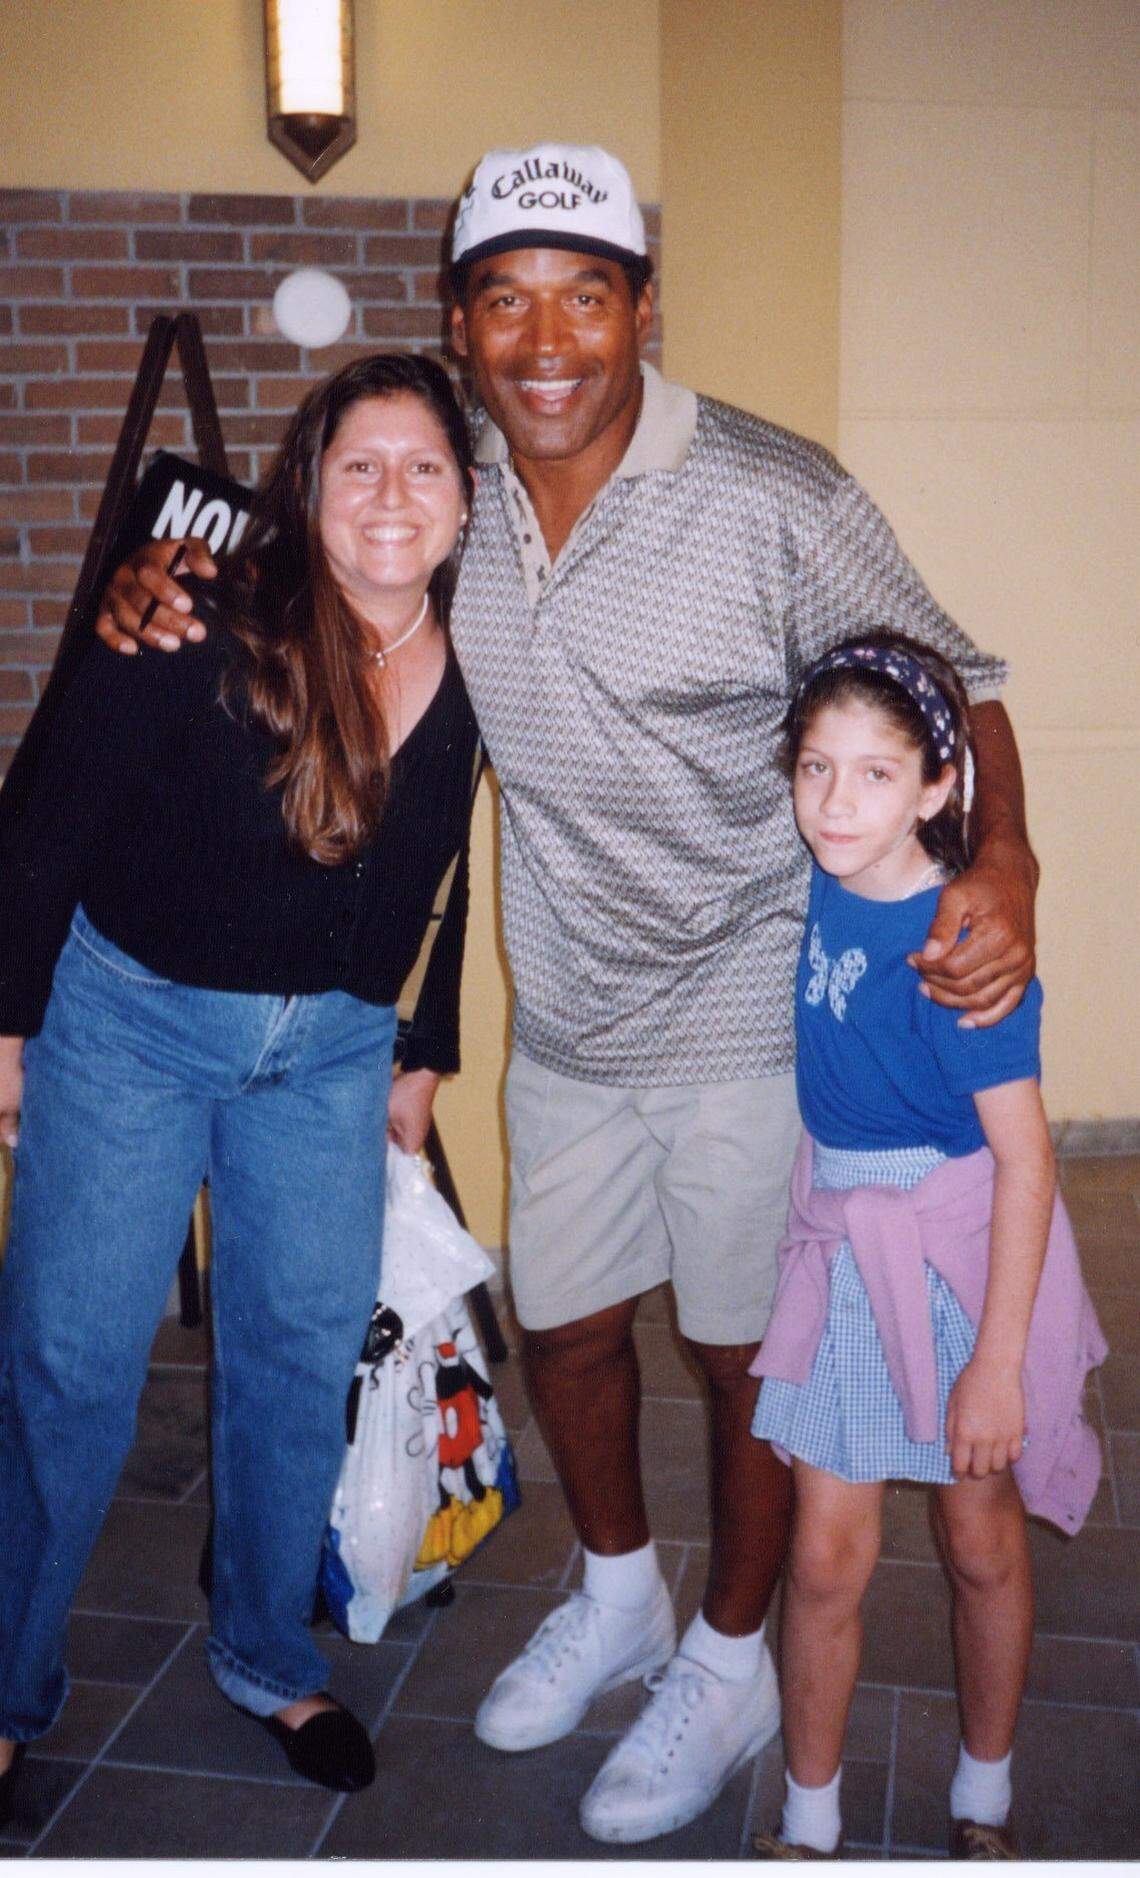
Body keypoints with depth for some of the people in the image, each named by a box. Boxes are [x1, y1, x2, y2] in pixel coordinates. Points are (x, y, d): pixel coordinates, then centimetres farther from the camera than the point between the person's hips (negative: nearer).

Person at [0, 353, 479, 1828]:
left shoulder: (480, 674, -7)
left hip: (329, 1044, 4)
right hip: (130, 1012, -3)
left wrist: (425, 1055, 12)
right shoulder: (203, 632, -20)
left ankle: (266, 1656, 32)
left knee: (305, 1351, 9)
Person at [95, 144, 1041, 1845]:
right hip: (565, 1021, 5)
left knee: (745, 1353, 12)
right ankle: (618, 1601, 48)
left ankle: (730, 1665, 38)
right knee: (562, 1326, 19)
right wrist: (167, 583, -9)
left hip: (750, 1021, -4)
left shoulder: (775, 497, -18)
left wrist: (1003, 861, -29)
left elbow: (947, 679, -10)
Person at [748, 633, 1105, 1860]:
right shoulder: (818, 885, -7)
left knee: (982, 1541, 16)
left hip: (965, 1250, -4)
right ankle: (808, 1823, 30)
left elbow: (1023, 1159, -20)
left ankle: (983, 1799, 41)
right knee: (825, 1556, 9)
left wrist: (998, 1359, -19)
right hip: (841, 1244, 4)